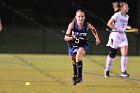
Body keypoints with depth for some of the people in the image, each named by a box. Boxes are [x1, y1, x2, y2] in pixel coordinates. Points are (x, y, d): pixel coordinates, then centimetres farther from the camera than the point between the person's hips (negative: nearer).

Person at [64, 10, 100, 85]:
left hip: (83, 45, -2)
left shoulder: (87, 25, -16)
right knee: (74, 60, 18)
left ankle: (79, 77, -33)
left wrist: (97, 37, -4)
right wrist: (72, 37, -38)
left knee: (78, 55, -32)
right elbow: (66, 38, -19)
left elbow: (93, 30, 9)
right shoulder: (72, 25, -20)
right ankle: (75, 76, 48)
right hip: (73, 46, 2)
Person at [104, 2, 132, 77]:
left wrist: (128, 27, 4)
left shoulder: (126, 16, 11)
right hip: (115, 35, -6)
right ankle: (107, 70, 18)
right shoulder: (117, 15, -10)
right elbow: (109, 24, -13)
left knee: (125, 54, -8)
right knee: (112, 54, 3)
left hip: (123, 36, 6)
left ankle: (123, 71, -1)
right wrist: (117, 29, -17)